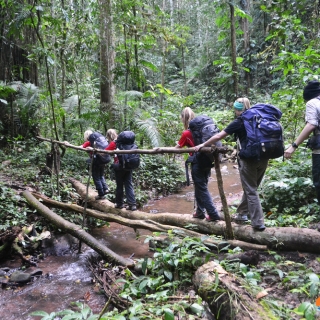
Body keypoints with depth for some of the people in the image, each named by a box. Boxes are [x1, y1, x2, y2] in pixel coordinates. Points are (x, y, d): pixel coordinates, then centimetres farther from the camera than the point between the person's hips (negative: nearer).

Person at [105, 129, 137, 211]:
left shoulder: (113, 143, -6)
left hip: (119, 166, -5)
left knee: (119, 185, 9)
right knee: (129, 185, 6)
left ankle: (119, 203, 21)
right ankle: (132, 204, 2)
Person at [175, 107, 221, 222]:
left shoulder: (186, 133, -9)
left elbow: (177, 148, 1)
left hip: (197, 163, -7)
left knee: (202, 189, 2)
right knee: (201, 187, 17)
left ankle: (214, 214, 1)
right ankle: (200, 212, 27)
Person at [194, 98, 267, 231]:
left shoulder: (238, 122, -2)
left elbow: (218, 136, -3)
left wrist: (203, 145, 6)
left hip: (249, 159, -6)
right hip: (263, 157, 6)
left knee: (251, 191, 1)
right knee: (251, 187, 18)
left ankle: (258, 223, 0)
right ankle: (242, 213, 29)